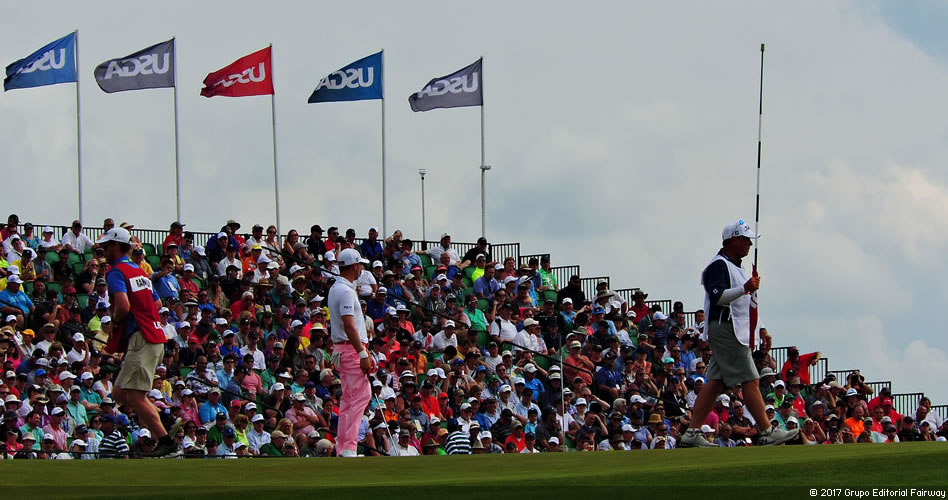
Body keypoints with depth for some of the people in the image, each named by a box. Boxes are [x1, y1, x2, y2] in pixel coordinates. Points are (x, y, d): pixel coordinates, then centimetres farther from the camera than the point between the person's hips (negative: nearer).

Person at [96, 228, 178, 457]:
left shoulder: (116, 272, -7)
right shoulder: (139, 271, 21)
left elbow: (123, 306, -22)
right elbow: (157, 304, 26)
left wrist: (114, 322, -1)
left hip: (140, 339, -10)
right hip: (155, 336, 10)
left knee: (134, 397, -13)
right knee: (119, 393, 12)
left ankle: (166, 441, -17)